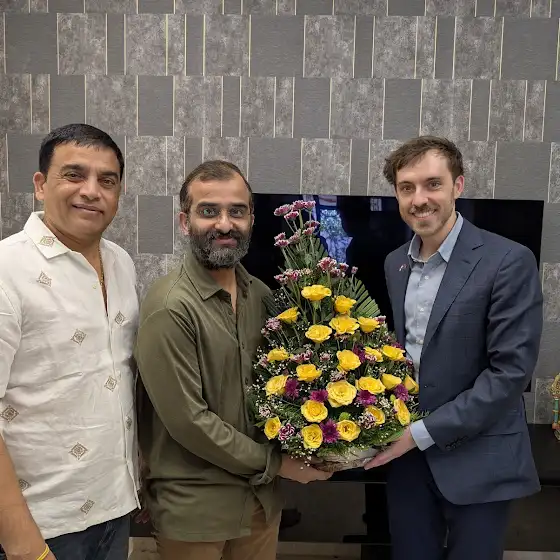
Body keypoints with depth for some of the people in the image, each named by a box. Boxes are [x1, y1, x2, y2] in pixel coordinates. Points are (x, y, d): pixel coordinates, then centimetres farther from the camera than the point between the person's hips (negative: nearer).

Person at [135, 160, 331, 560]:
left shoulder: (262, 296, 0)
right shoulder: (170, 308, -20)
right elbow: (187, 418, -20)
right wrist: (275, 463, -13)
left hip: (262, 494, 6)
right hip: (195, 505, -5)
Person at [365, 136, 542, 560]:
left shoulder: (509, 262, -14)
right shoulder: (396, 263, 5)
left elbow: (511, 370, -18)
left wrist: (424, 432, -18)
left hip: (478, 459, -5)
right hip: (407, 451, 5)